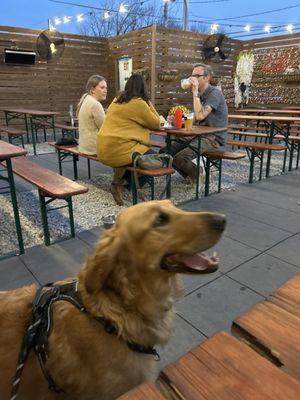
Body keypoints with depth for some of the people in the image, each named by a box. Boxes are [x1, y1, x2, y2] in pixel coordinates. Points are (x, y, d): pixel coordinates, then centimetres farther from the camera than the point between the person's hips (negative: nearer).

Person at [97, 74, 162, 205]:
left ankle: (120, 181, 12)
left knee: (147, 151, 23)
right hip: (117, 149, -9)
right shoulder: (139, 103, -7)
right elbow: (156, 124, 2)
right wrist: (148, 103, 11)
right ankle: (122, 182, 0)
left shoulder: (117, 100, 17)